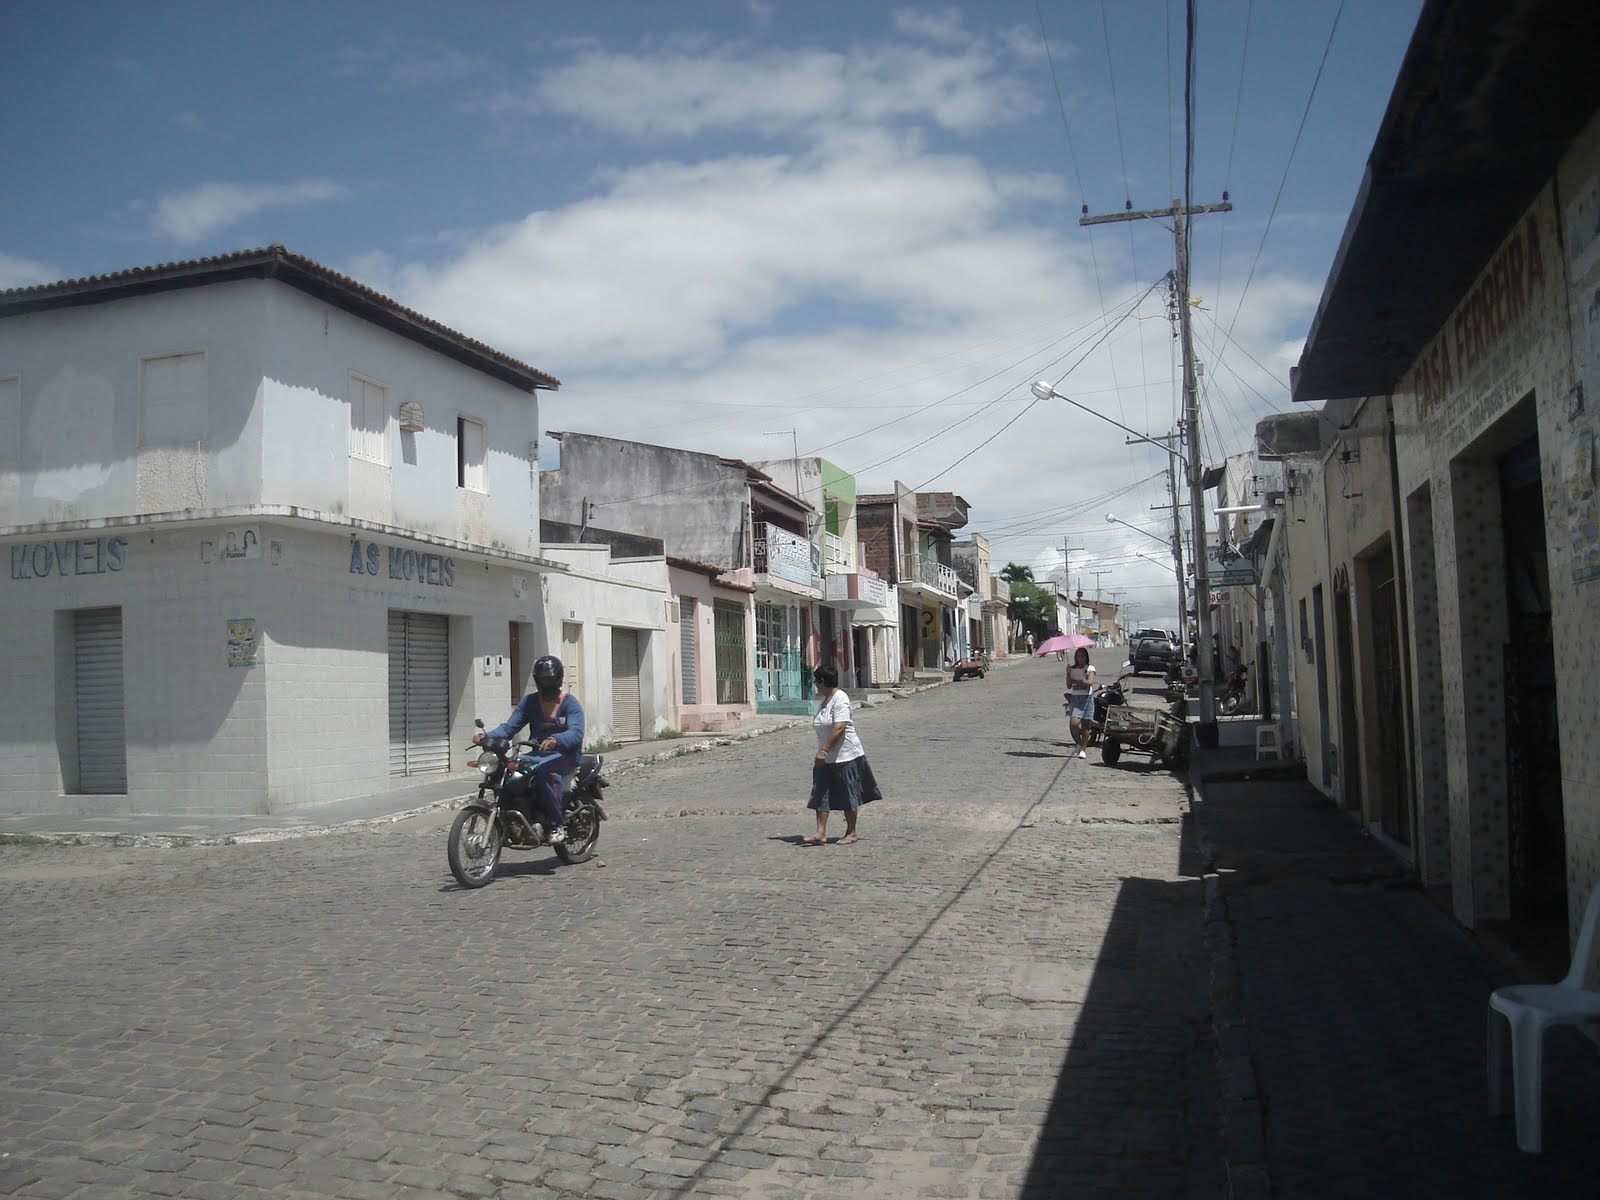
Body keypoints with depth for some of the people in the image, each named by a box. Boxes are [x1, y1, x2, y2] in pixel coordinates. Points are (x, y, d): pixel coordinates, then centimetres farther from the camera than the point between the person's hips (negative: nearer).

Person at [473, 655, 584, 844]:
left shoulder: (570, 702, -2)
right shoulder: (529, 701, 13)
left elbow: (576, 733, -18)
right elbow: (510, 726, 3)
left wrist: (556, 740, -40)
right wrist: (486, 736, -16)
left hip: (564, 755, -5)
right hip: (537, 754, 5)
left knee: (542, 770, -37)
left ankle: (558, 824, -28)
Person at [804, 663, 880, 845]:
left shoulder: (840, 699, -16)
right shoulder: (823, 700, 13)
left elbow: (839, 728, -25)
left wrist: (823, 750, -27)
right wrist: (822, 752, 19)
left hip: (845, 755, -9)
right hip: (826, 757, 9)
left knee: (848, 795, 3)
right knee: (821, 794, 1)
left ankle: (851, 832, 15)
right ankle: (821, 833, 0)